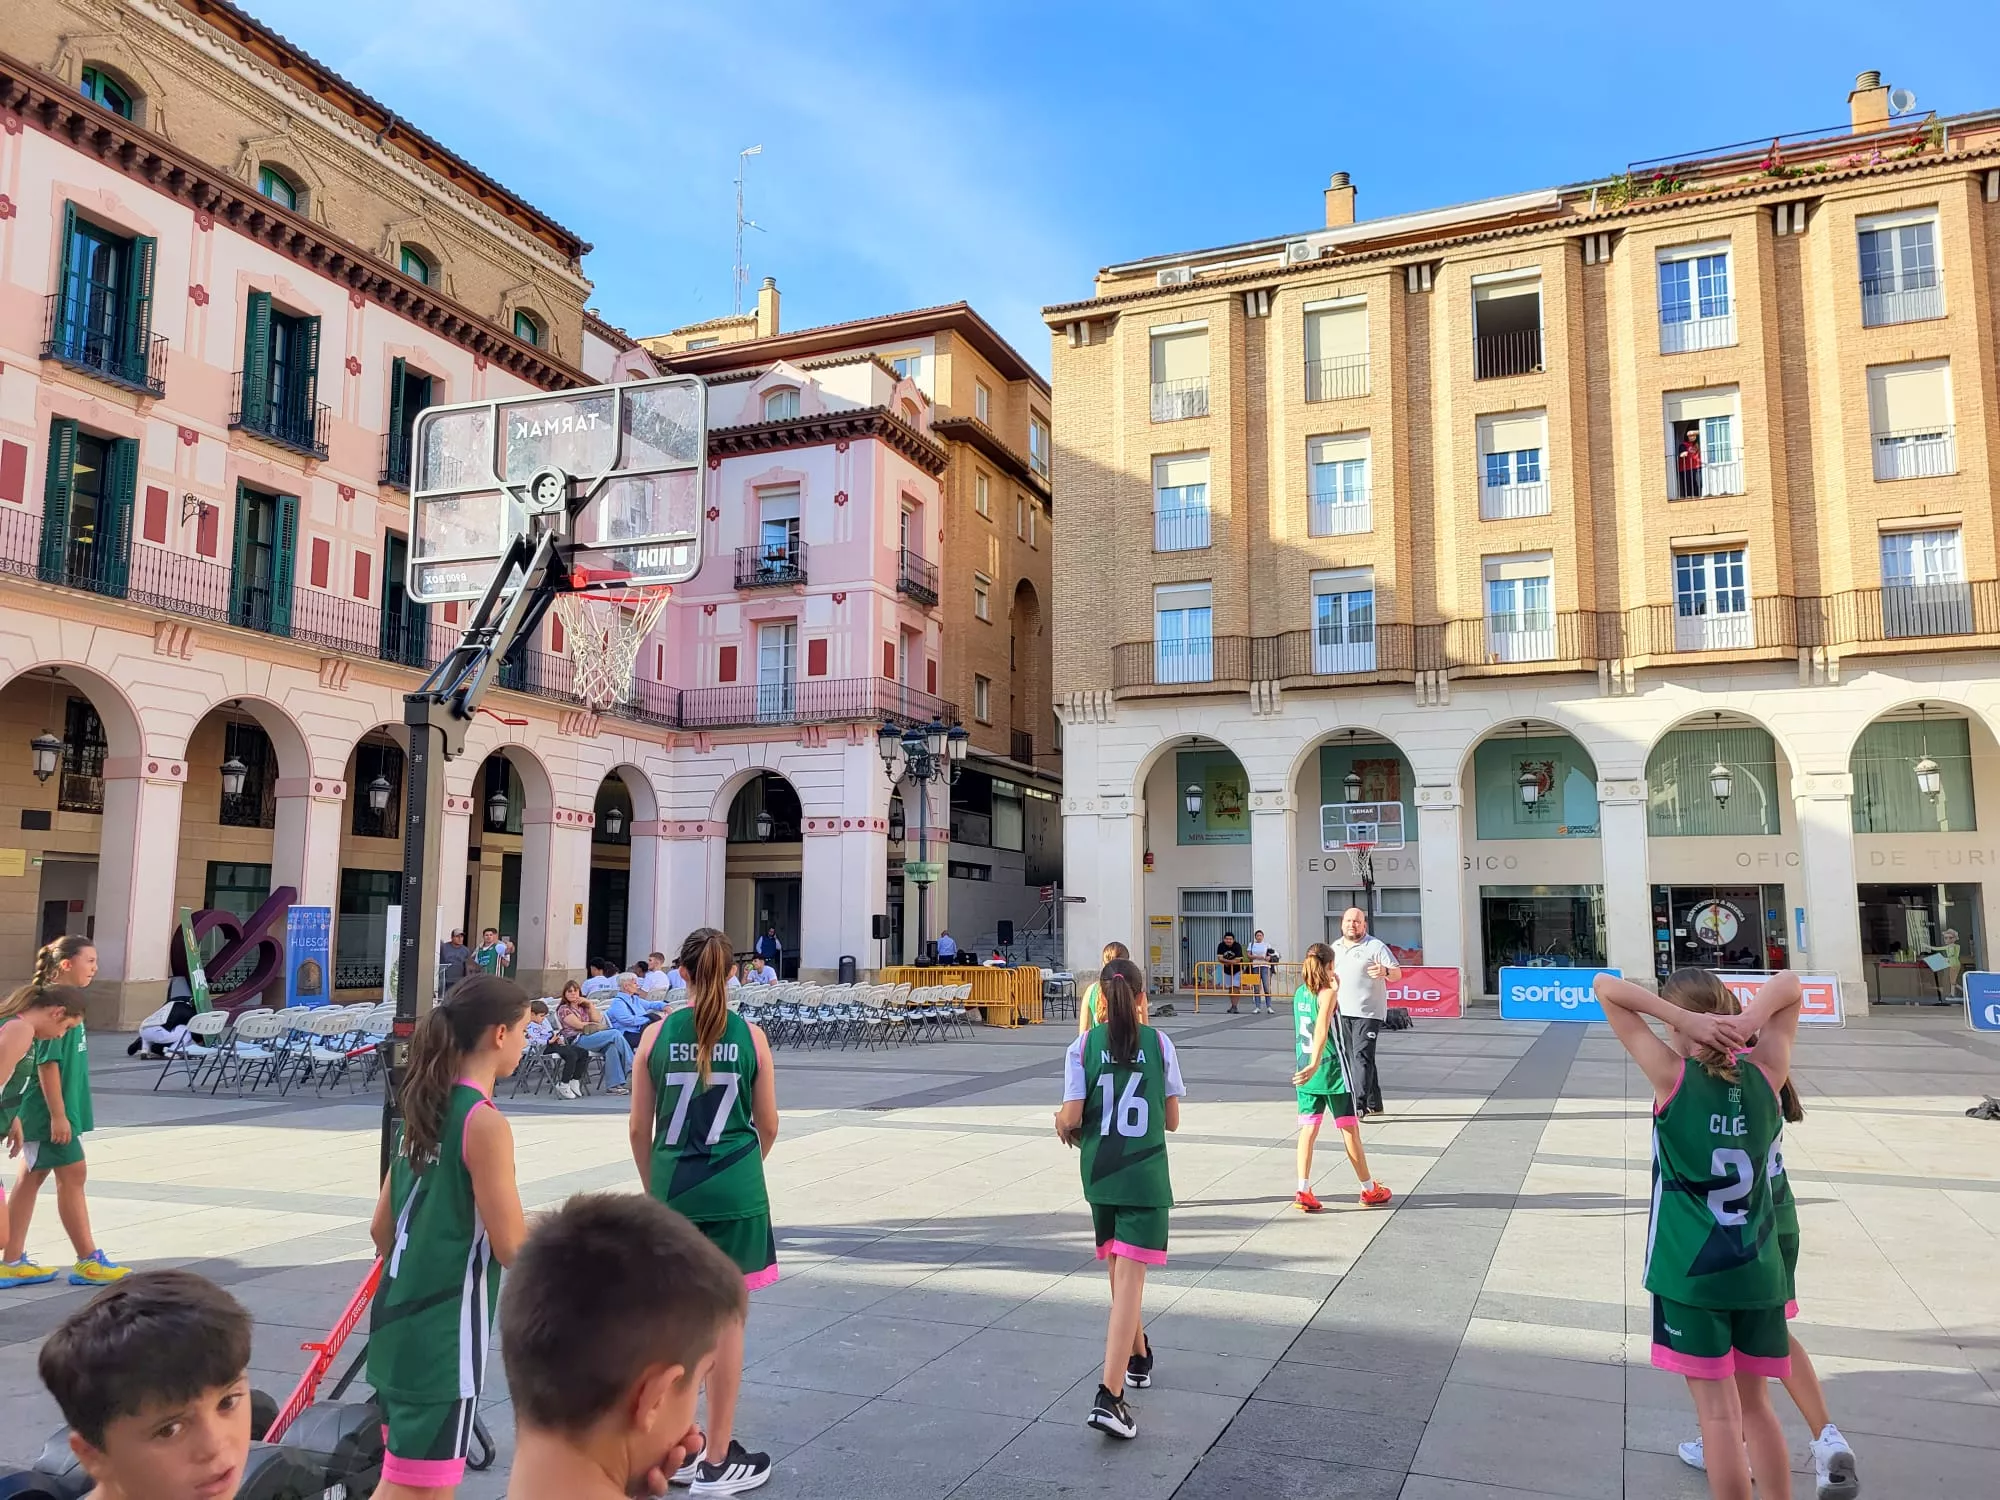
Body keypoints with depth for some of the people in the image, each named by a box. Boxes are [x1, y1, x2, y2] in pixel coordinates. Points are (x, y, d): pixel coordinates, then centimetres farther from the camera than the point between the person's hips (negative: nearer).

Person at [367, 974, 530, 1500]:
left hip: (400, 1318, 9)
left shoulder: (424, 1110, 7)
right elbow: (512, 1248, -18)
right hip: (444, 1332, -9)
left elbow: (381, 1229, 13)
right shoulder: (484, 1123, -18)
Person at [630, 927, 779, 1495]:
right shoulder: (751, 1036, -4)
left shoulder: (657, 1034, -3)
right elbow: (768, 1127, 4)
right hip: (735, 1193, -1)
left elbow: (639, 1129, 2)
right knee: (725, 1323, 8)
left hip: (674, 1190, 2)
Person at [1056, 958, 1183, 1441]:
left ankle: (1138, 1356, 40)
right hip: (1145, 1176, -2)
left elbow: (1071, 1118, -9)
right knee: (1130, 1278, -5)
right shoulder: (1160, 1044, -3)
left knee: (1119, 1270, 21)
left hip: (1099, 1174, 2)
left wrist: (1063, 1127, 13)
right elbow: (1172, 1120, 2)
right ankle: (1109, 1395, -15)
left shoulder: (1082, 1047, -4)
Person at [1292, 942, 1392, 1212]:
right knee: (1350, 1130, 7)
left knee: (1308, 1129, 5)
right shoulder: (1328, 993, -14)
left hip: (1306, 1072, 6)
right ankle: (1369, 1190, 20)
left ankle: (1303, 1192, -2)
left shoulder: (1300, 992, 6)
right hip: (1333, 1070, -6)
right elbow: (1322, 1029, -28)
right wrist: (1314, 1065, -36)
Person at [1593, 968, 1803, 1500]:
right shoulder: (1765, 1073, -2)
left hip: (1690, 1272, -4)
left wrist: (1685, 1020, -20)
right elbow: (1789, 984, 9)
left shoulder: (1673, 1075, -12)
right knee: (1755, 1404, 18)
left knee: (1718, 1411, 1)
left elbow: (1604, 987, -11)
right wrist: (1748, 1021, -11)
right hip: (1757, 1269, 4)